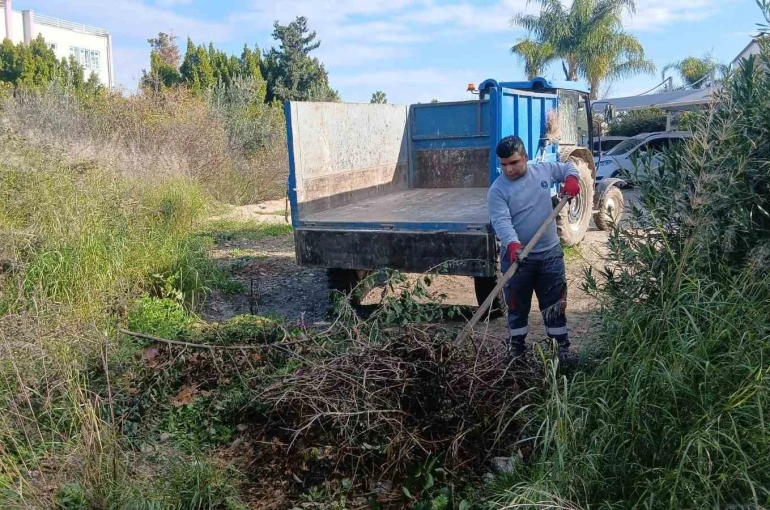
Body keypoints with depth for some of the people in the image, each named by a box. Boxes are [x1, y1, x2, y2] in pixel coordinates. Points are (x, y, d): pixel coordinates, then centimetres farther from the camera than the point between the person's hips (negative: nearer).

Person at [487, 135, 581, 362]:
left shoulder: (543, 170, 0)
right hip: (517, 256, -2)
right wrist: (513, 244, -41)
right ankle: (516, 349, 25)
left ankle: (562, 349, 26)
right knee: (517, 307, 10)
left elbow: (568, 167, 18)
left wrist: (571, 178, -5)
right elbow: (501, 222, -23)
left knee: (555, 304, 12)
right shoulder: (497, 190, -12)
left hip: (550, 253, 3)